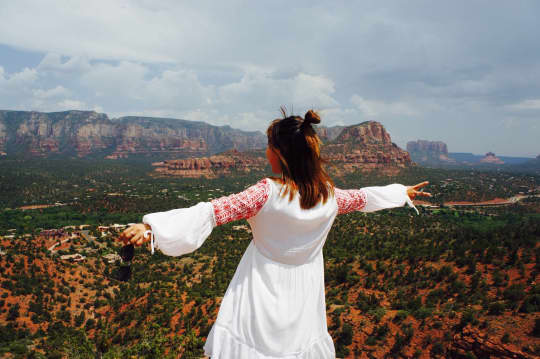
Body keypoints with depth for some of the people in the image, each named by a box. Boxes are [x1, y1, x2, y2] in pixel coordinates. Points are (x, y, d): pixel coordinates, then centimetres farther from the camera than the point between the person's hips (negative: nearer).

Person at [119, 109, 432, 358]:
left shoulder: (268, 193, -22)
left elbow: (214, 211, -30)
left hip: (262, 298, -4)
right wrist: (402, 193, 32)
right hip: (304, 300, 4)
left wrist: (151, 226, -32)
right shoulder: (329, 195, -6)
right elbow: (363, 198, 12)